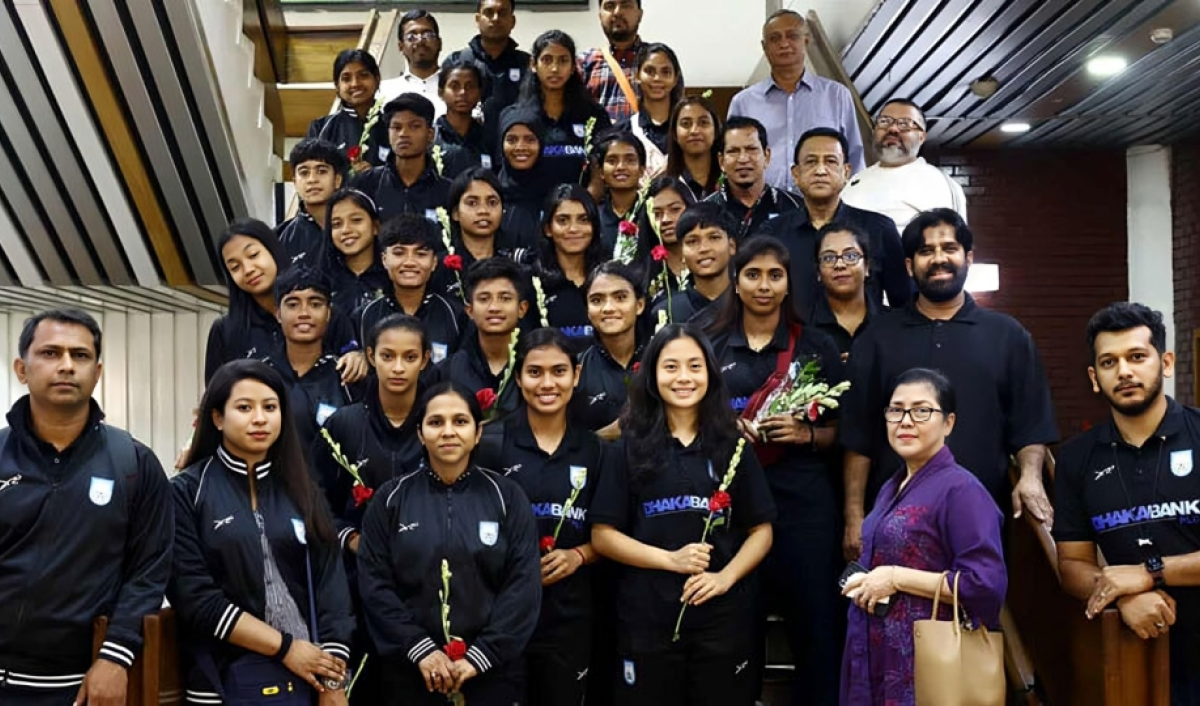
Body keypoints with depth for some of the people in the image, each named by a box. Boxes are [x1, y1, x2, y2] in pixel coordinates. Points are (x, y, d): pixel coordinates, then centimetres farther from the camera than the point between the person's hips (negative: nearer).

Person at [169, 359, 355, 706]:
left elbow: (330, 585, 0)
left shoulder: (301, 490, 6)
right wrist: (285, 647, -14)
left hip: (309, 675, 3)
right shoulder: (187, 492, -3)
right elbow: (194, 596, -11)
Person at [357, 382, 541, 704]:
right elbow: (375, 584, -3)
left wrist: (480, 656, -12)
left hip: (491, 670, 0)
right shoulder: (391, 499, 2)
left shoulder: (507, 496, 1)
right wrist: (420, 649, -12)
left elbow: (524, 584, -5)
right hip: (412, 670, 1)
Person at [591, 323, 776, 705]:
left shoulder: (732, 445, 6)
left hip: (723, 617, 1)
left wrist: (726, 576, -12)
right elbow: (602, 535, -1)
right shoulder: (631, 448, 2)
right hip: (646, 620, -1)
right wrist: (670, 559, -13)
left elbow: (761, 530, 5)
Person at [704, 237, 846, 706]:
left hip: (803, 498, 0)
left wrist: (803, 434, -10)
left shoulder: (816, 346, 6)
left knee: (814, 620, -1)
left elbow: (836, 431, 9)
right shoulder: (711, 344, 7)